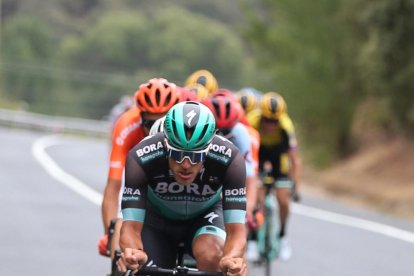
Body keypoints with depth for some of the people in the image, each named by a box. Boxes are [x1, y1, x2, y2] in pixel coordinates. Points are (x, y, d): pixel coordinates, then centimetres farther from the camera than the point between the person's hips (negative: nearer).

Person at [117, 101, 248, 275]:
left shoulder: (229, 160, -34)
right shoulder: (142, 158, -35)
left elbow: (235, 230, -36)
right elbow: (131, 226, -36)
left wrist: (231, 260, -60)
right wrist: (133, 253, -60)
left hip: (204, 215, -1)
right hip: (158, 218, 1)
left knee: (210, 257, -32)